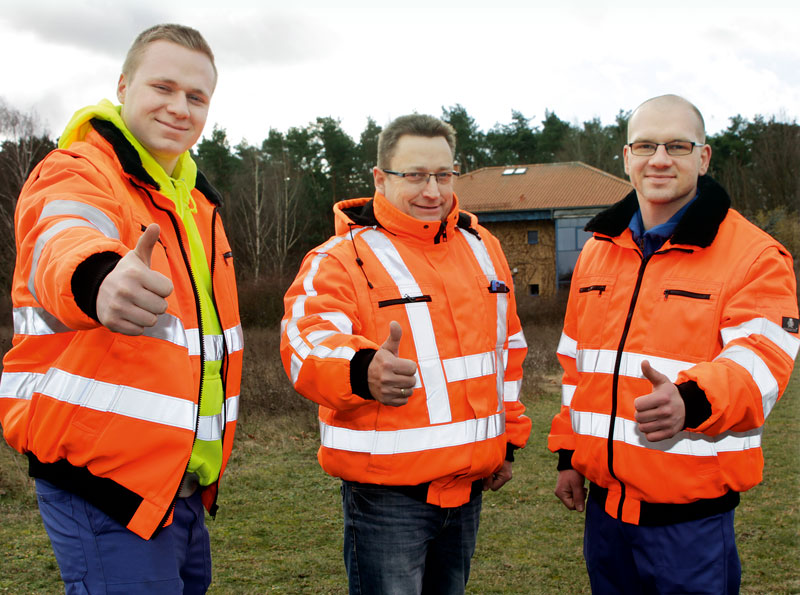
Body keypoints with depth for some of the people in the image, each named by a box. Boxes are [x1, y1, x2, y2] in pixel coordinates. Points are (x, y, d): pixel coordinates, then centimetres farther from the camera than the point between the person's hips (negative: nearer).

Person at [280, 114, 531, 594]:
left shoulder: (482, 247, 10)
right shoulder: (342, 258, -10)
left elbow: (508, 347, 20)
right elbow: (308, 343, -27)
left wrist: (508, 435, 18)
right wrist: (363, 370, -48)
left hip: (469, 482, 6)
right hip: (387, 494, -6)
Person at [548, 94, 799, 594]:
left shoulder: (755, 255, -8)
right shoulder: (597, 251, 10)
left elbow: (758, 362, -22)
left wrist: (691, 401, -41)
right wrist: (568, 454, 15)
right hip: (604, 502, 5)